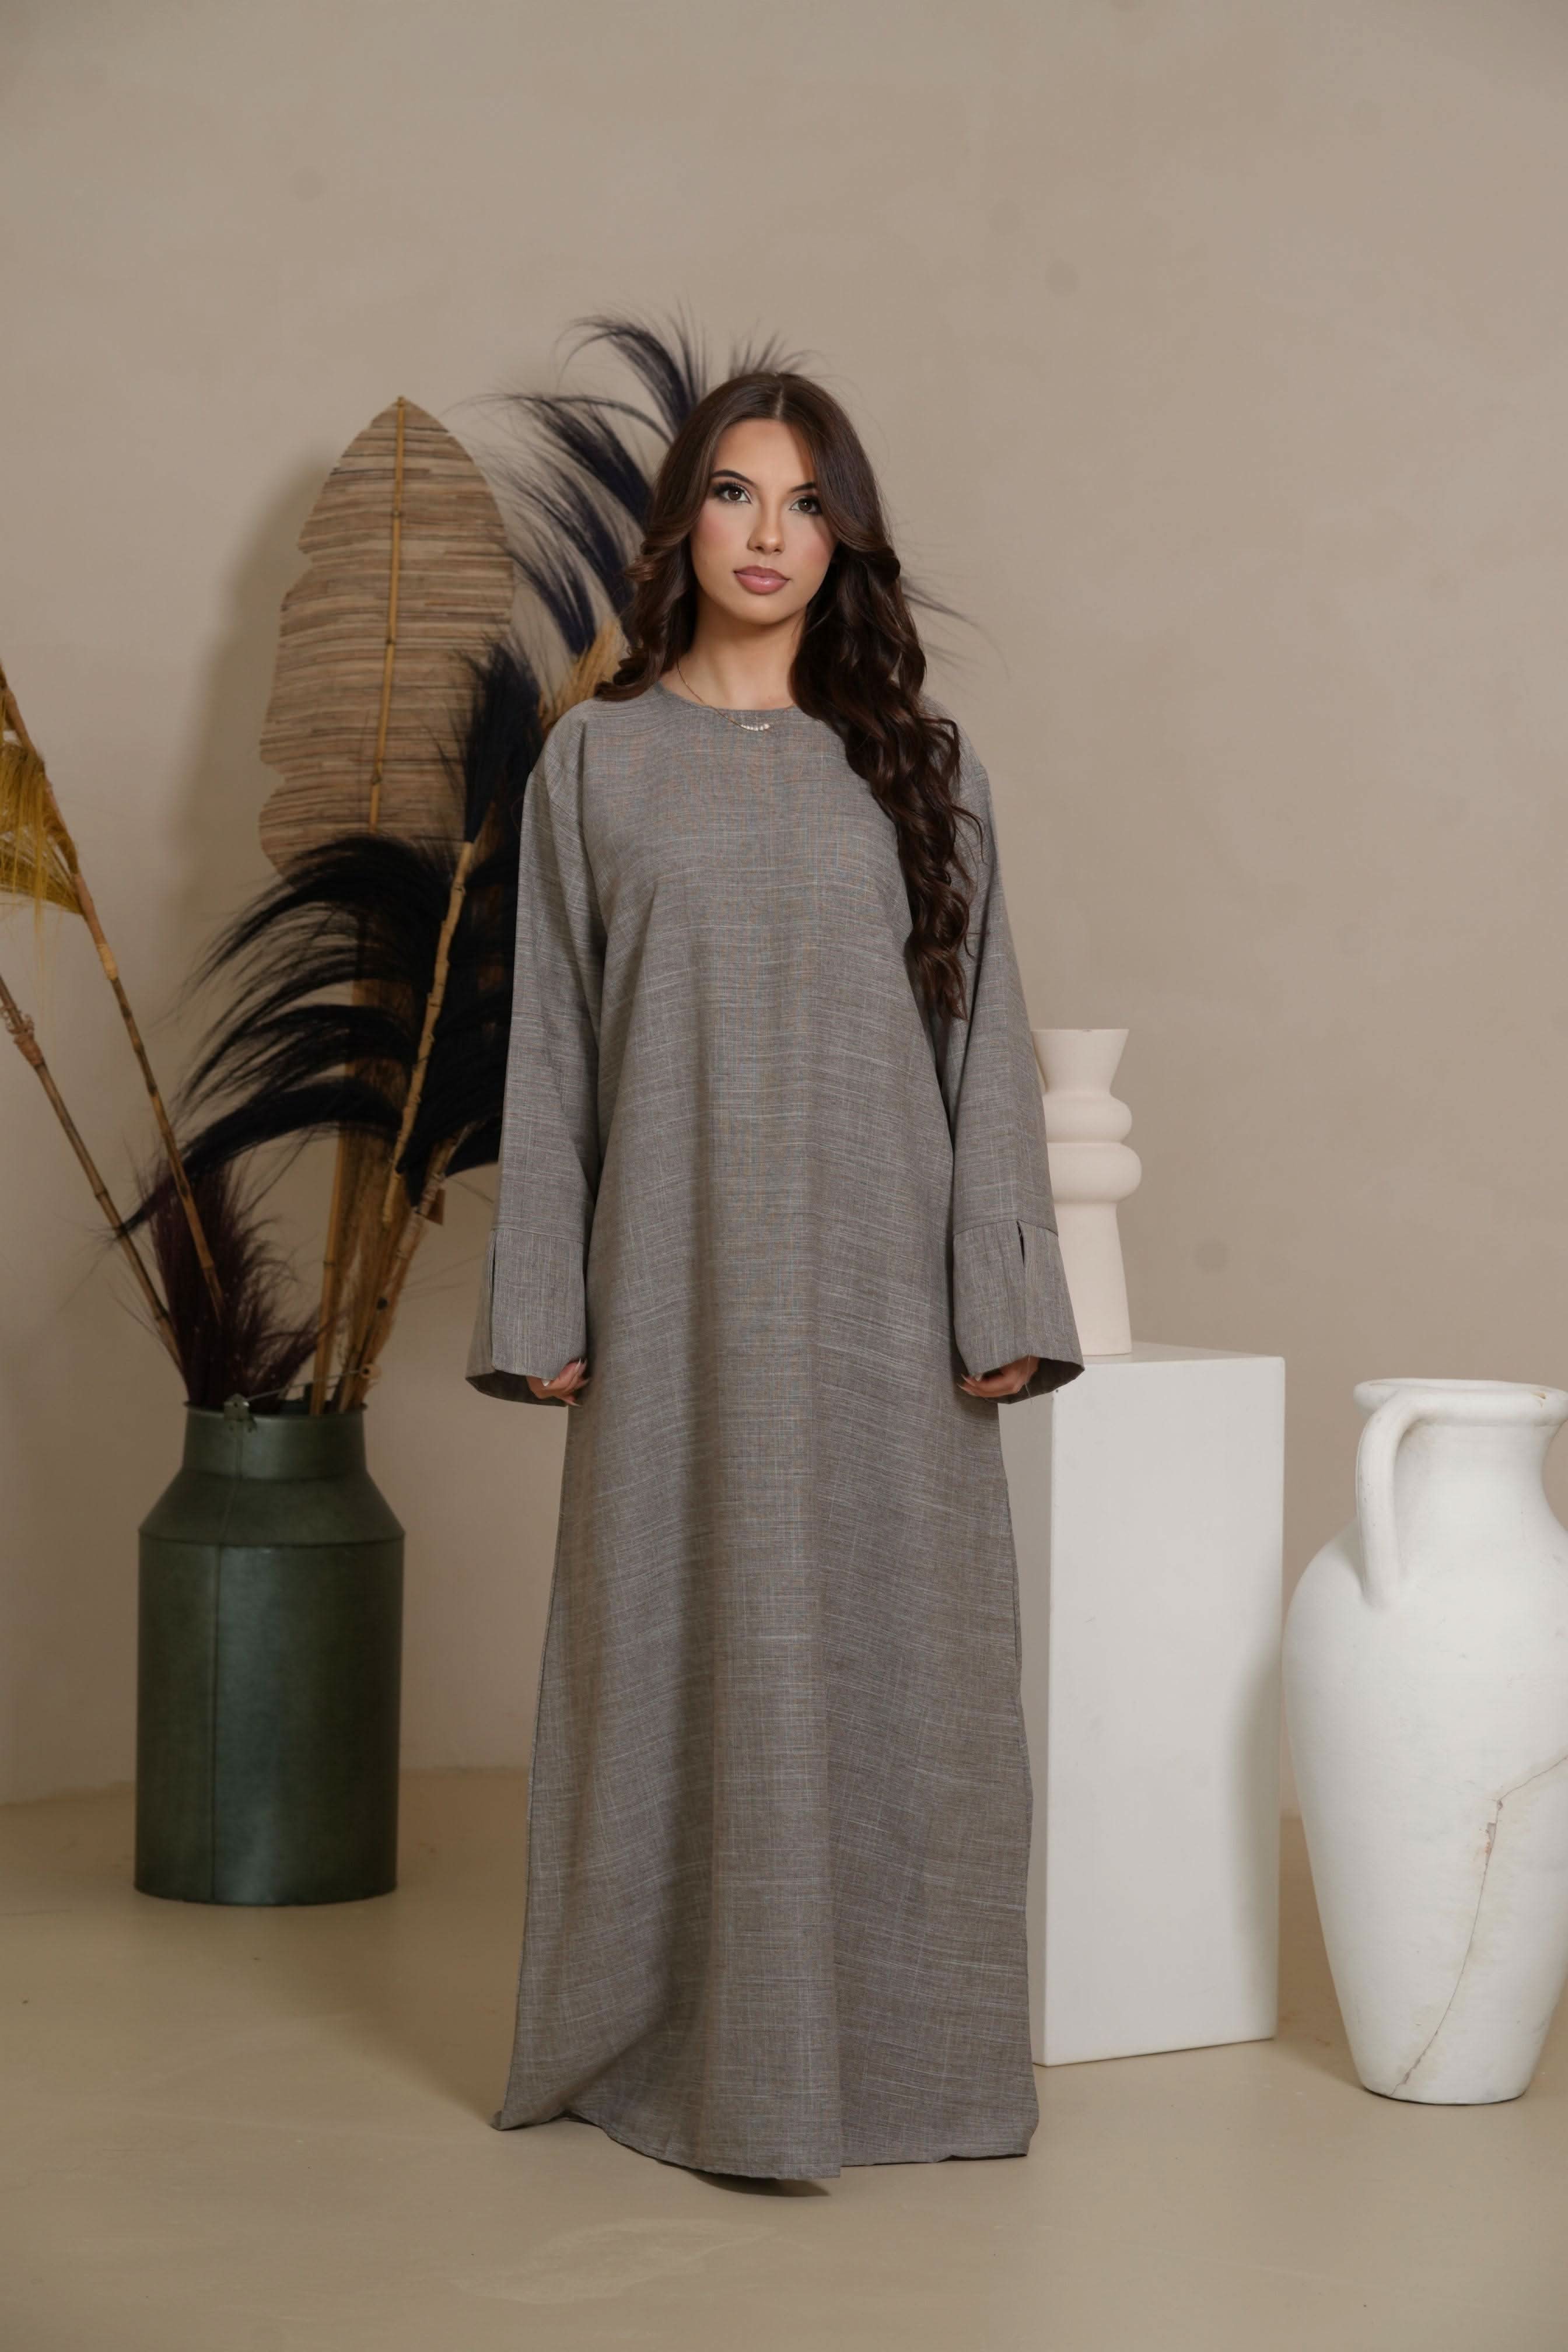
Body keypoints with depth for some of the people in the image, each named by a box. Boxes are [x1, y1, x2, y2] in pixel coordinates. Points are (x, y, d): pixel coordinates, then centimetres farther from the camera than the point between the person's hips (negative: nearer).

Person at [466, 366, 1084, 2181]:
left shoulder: (918, 767, 8)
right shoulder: (597, 761, 7)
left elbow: (985, 1040, 5)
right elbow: (552, 1043, 5)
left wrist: (1000, 1302, -4)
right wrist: (541, 1310, -2)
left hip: (877, 1277, 1)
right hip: (680, 1269, 0)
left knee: (886, 1646, 2)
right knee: (682, 1647, 2)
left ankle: (888, 2047, 13)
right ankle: (687, 2043, 13)